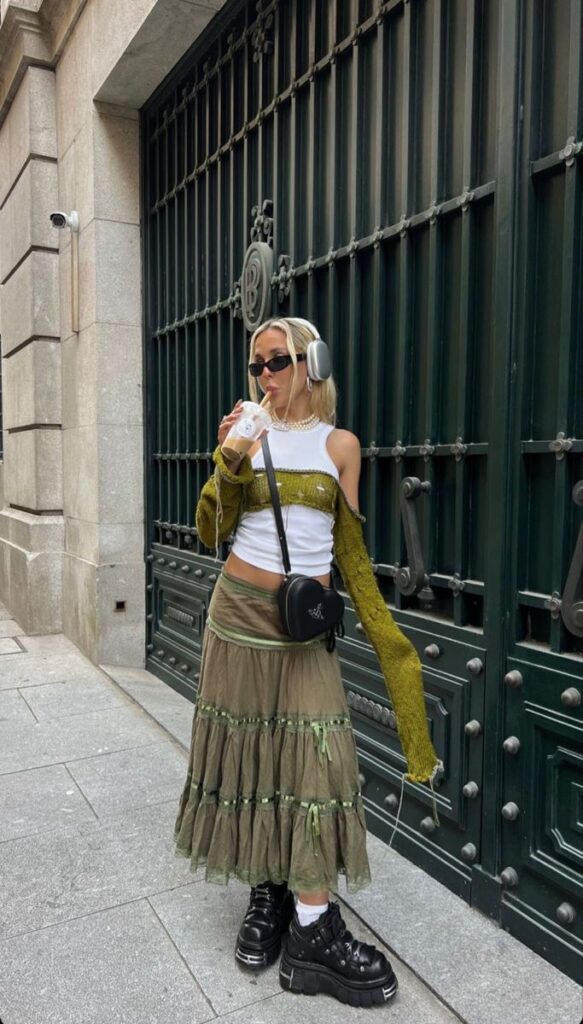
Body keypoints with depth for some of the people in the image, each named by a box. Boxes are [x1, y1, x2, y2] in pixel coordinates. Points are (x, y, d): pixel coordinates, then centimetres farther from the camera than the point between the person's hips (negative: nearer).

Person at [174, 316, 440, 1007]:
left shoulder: (339, 445, 3)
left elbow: (348, 547, 10)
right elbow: (210, 532, -1)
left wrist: (382, 630, 10)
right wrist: (231, 462, -14)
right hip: (239, 613, 1)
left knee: (314, 756, -5)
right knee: (250, 749, 7)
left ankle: (313, 932, 7)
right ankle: (267, 893, 26)